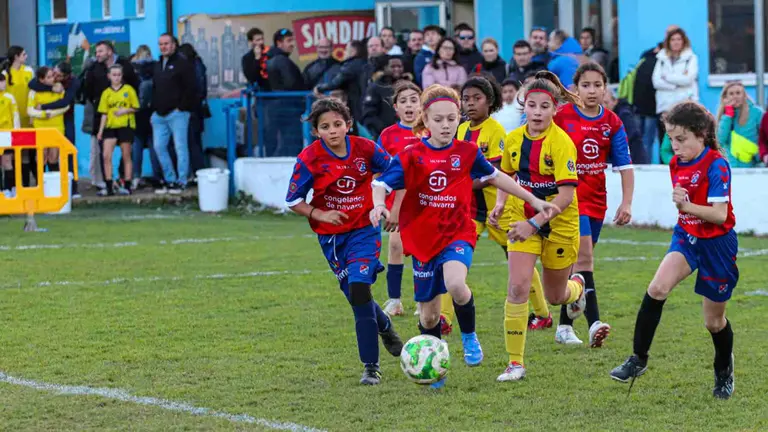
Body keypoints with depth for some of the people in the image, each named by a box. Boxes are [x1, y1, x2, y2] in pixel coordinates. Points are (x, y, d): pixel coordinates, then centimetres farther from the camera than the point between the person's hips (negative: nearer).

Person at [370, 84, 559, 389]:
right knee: (429, 315, 8)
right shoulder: (412, 156, -5)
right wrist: (379, 205, -35)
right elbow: (382, 184, -12)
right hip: (423, 240, 1)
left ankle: (469, 336, -2)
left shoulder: (467, 152, 0)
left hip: (458, 235, -1)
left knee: (455, 285, -32)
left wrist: (534, 201, 18)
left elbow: (495, 177, 15)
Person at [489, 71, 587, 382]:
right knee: (517, 287, -15)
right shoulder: (513, 139, -4)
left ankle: (577, 286, 54)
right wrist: (500, 204, -4)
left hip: (558, 223, -3)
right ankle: (515, 363, -8)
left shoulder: (561, 142, -21)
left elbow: (566, 195, -25)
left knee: (555, 296, 14)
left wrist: (534, 224, -30)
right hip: (523, 220, 3)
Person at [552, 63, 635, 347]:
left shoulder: (612, 123, 3)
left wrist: (626, 203, -6)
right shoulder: (561, 117, -8)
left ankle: (564, 327, 20)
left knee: (576, 262, 12)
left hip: (596, 199, 5)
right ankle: (594, 323, -28)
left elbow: (625, 165, 4)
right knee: (584, 256, -19)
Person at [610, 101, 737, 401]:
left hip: (717, 243, -5)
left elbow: (720, 214, -25)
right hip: (686, 236, 5)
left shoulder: (716, 165, -19)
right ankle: (638, 359, -16)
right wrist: (679, 203, -4)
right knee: (658, 288, -24)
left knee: (714, 320, 8)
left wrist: (687, 206, -37)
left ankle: (724, 372, 37)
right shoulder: (676, 165, 2)